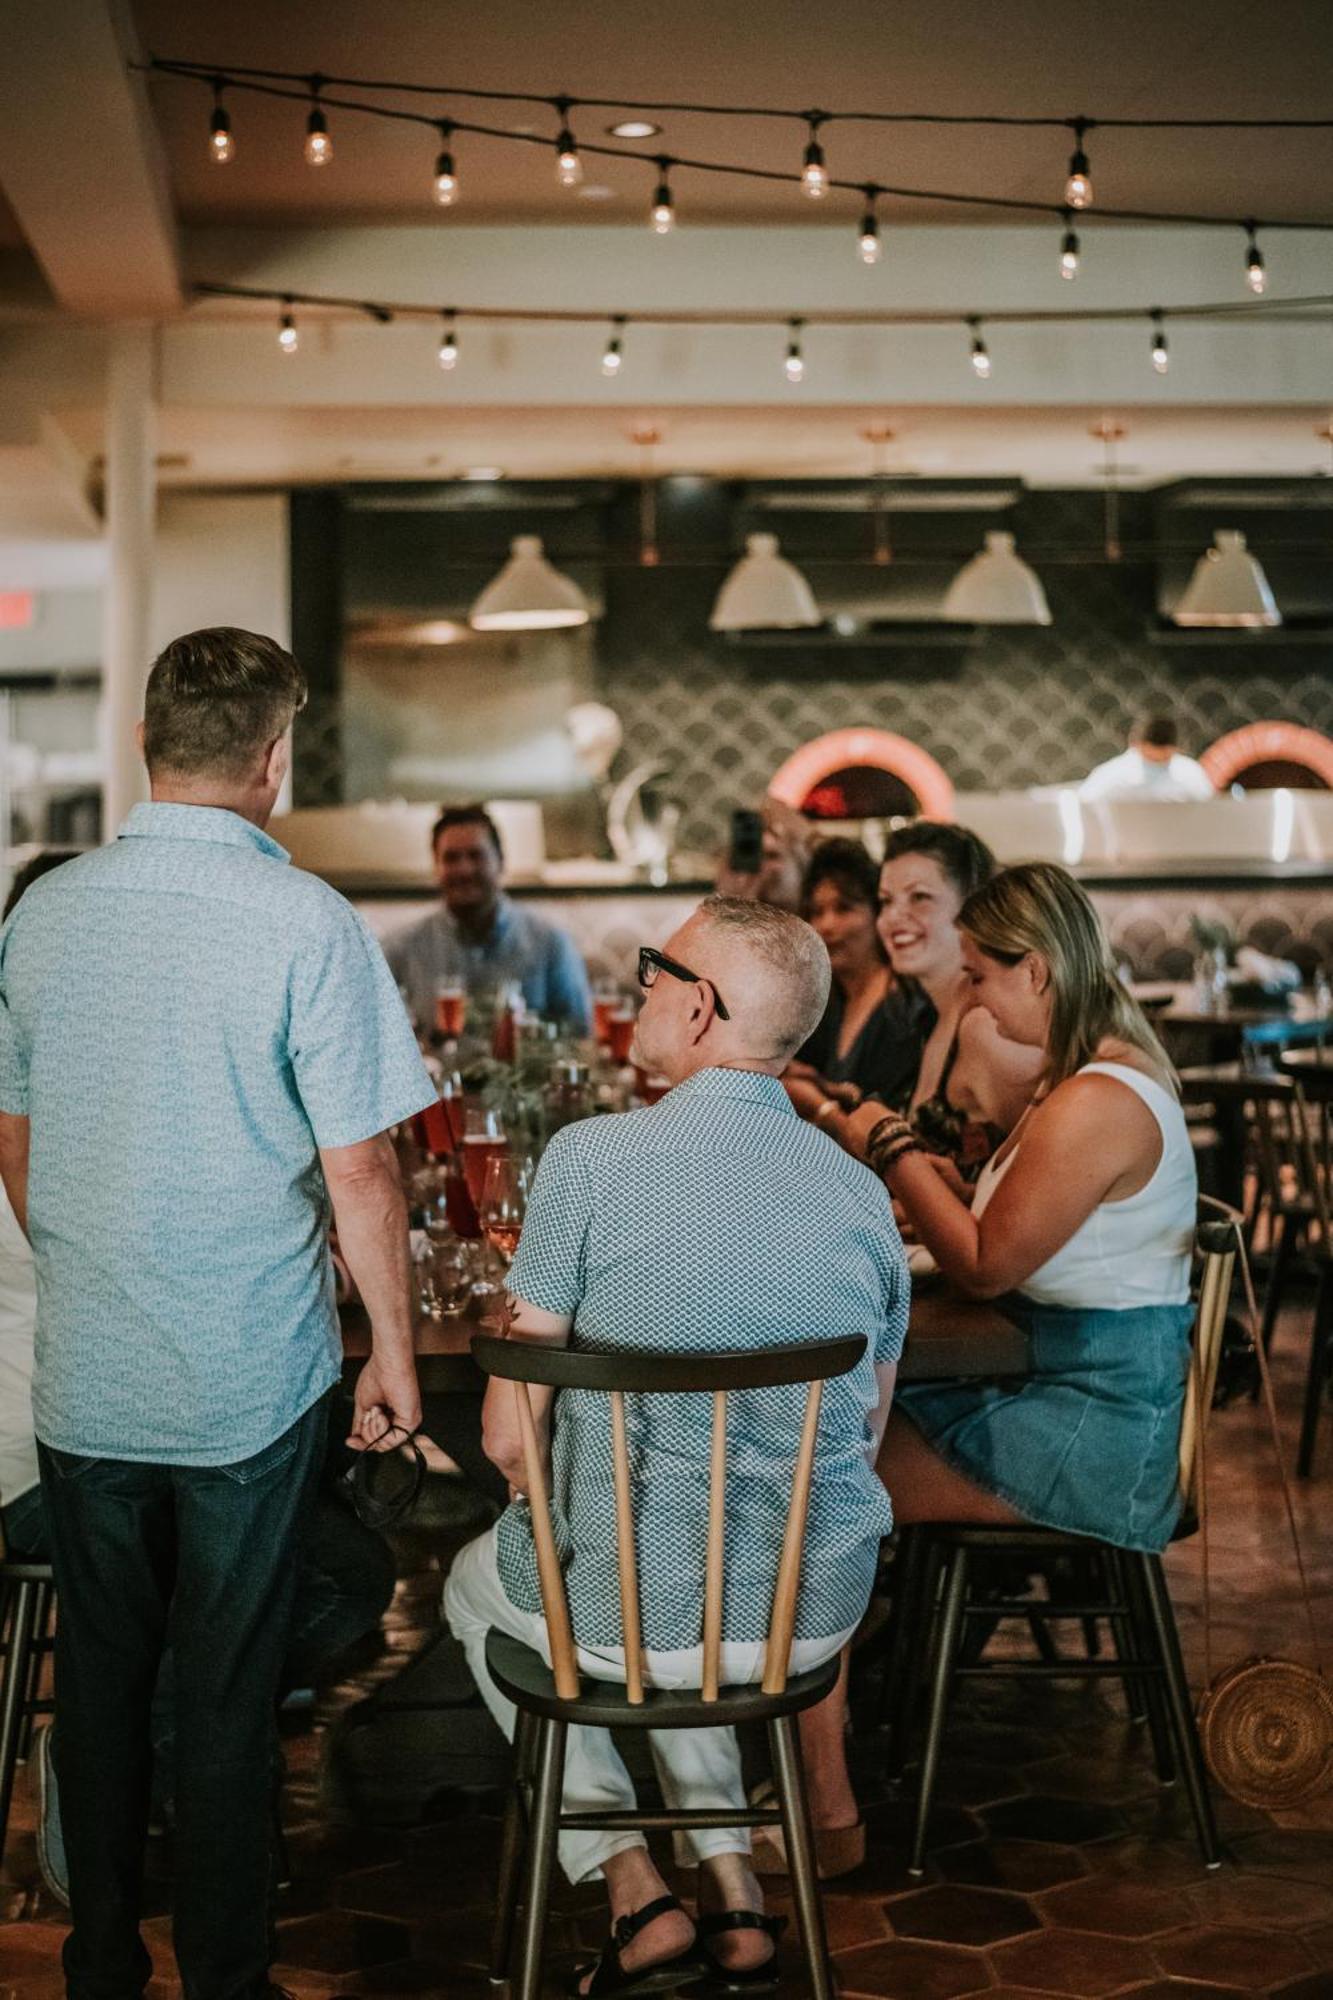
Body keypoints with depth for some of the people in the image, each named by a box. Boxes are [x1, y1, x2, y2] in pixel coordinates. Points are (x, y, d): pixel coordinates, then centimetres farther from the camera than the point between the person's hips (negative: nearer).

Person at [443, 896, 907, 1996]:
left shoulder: (592, 1158, -15)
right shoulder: (864, 1192, -1)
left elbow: (509, 1434, -11)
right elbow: (866, 1433, 11)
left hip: (628, 1606, -4)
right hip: (819, 1610, 5)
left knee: (477, 1585, 30)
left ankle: (635, 1890, 20)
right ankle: (732, 1883, 28)